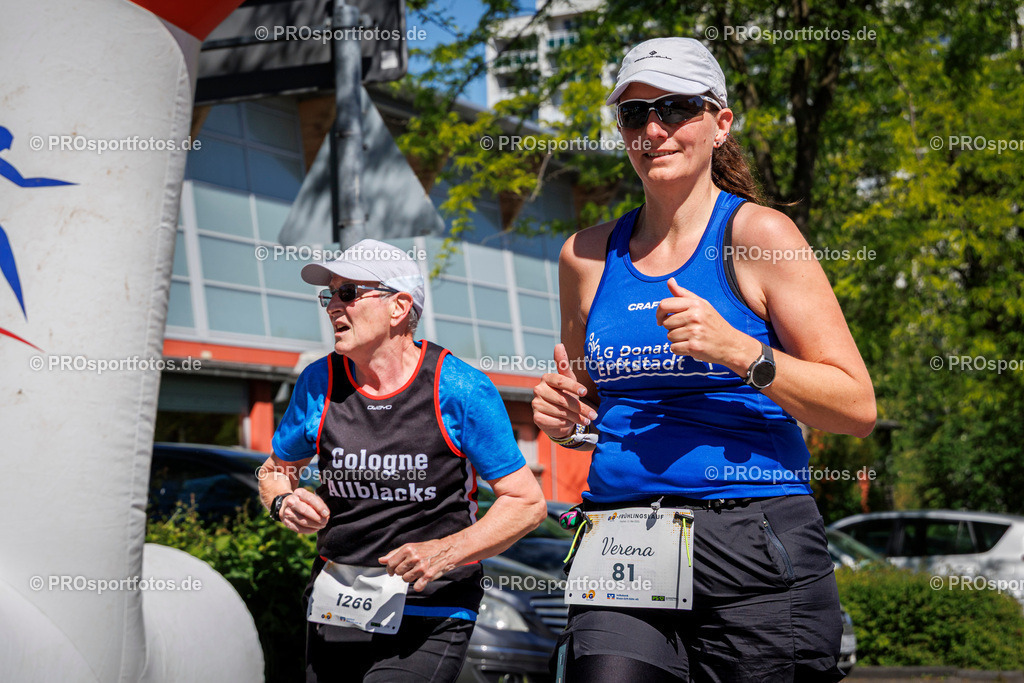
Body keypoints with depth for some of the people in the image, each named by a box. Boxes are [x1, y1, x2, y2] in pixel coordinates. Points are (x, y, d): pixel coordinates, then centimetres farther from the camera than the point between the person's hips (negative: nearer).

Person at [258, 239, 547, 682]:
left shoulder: (461, 391, -10)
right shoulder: (318, 383, 1)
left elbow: (527, 503, -8)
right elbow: (275, 470, 18)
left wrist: (444, 553, -20)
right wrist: (285, 504, -5)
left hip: (431, 617, -4)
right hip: (335, 614, 5)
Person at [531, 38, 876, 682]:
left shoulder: (758, 235, -2)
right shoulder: (588, 255, 12)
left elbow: (858, 408, -6)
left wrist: (740, 352, -17)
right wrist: (566, 418, 3)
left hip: (752, 549, -3)